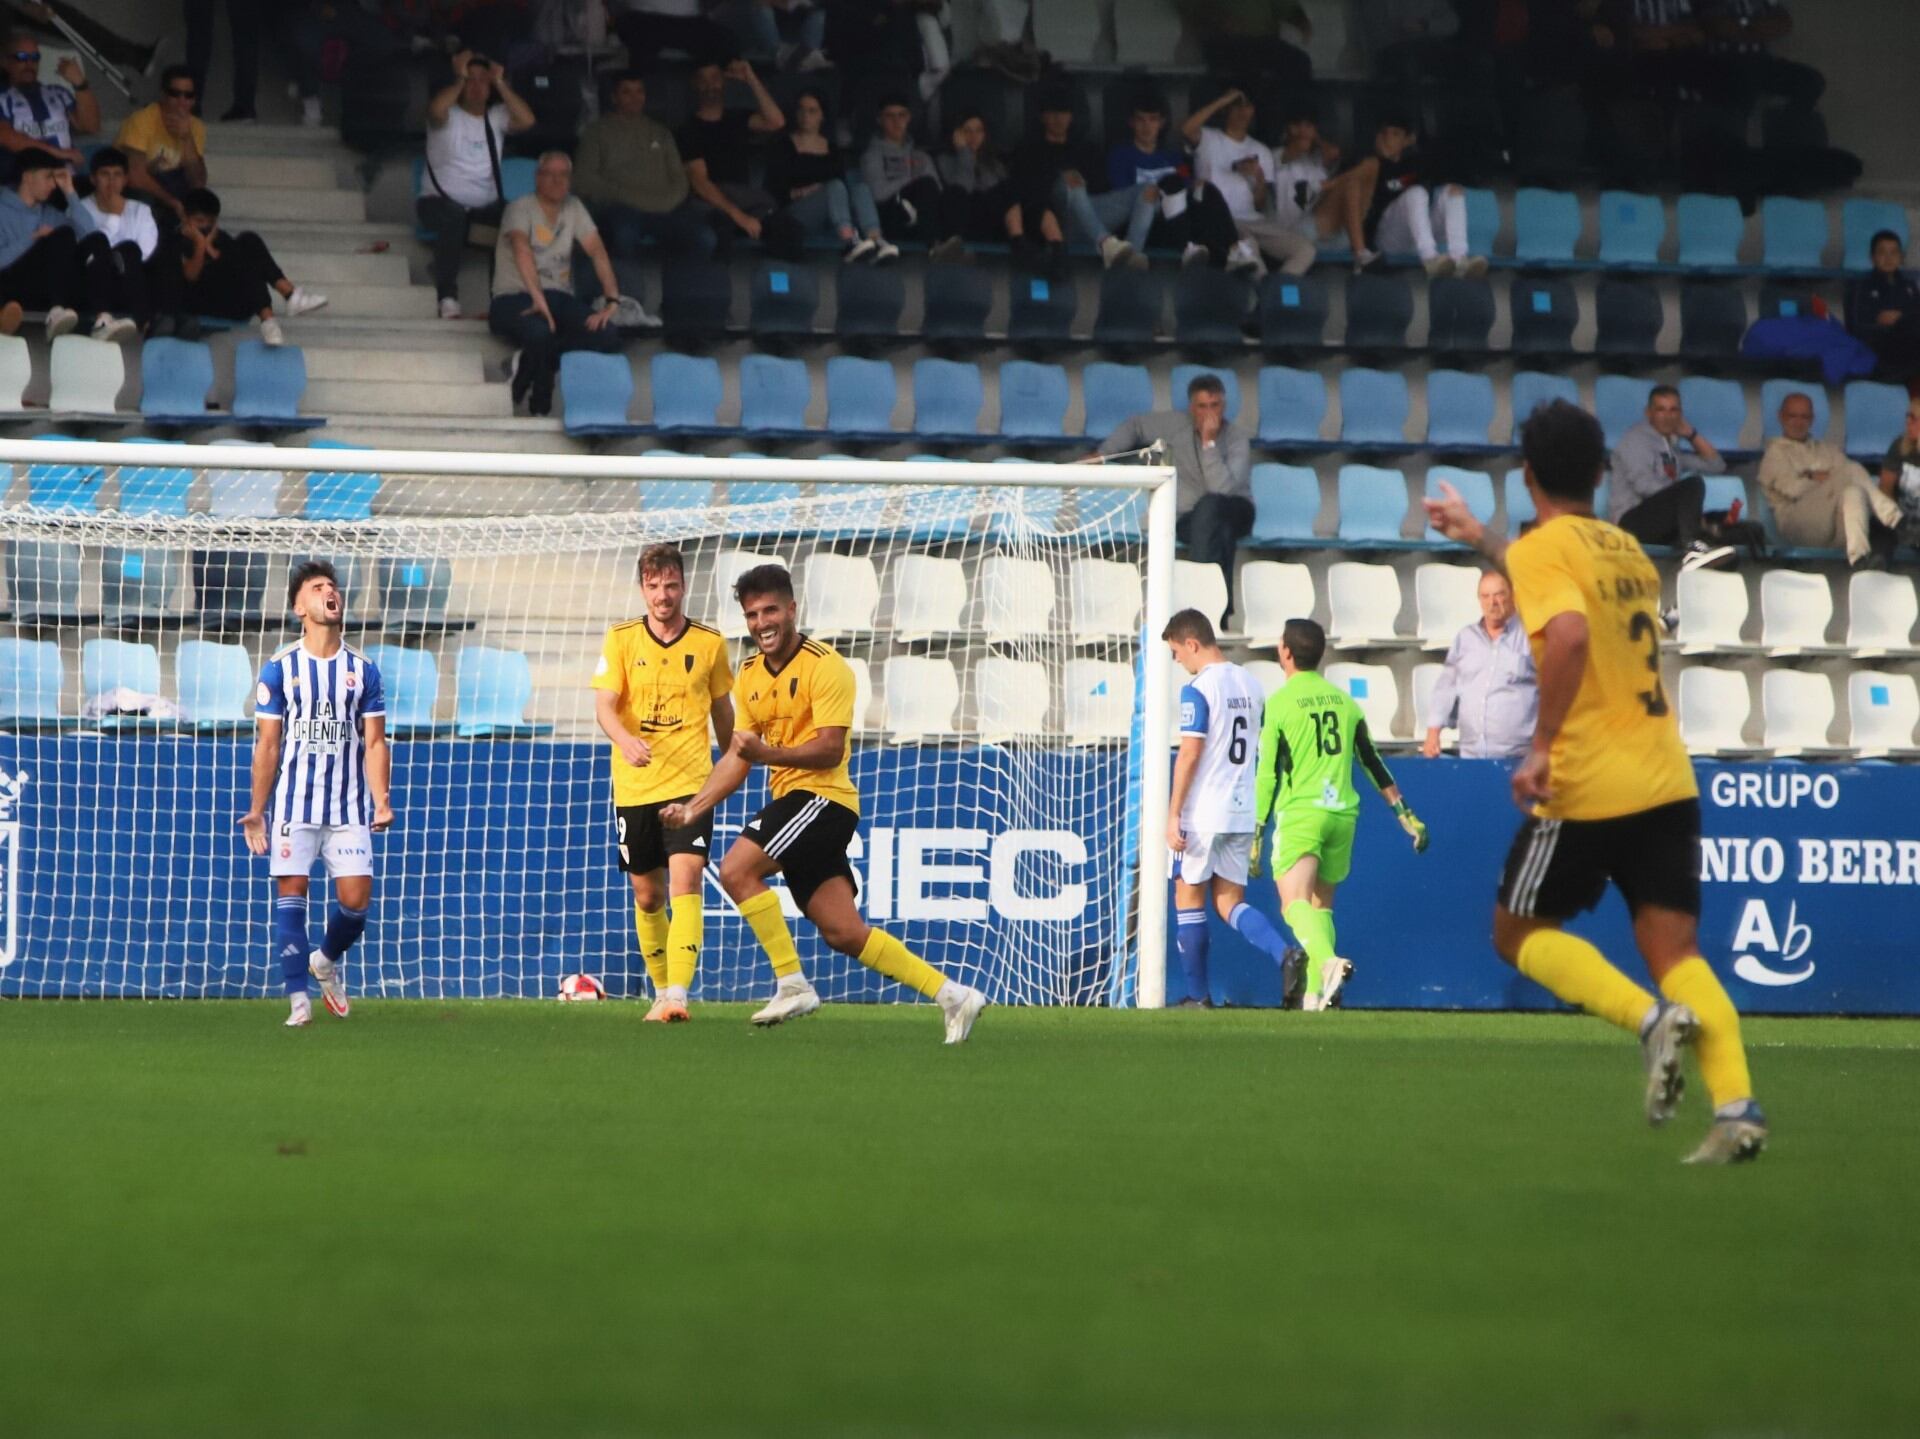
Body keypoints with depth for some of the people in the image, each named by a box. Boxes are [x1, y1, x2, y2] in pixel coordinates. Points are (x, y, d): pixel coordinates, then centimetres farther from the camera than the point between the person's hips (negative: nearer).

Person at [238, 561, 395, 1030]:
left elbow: (375, 742, 6)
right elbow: (267, 744, 3)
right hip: (293, 805, -2)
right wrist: (257, 809, -2)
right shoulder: (279, 668, 1)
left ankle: (326, 960, 28)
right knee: (291, 894, -8)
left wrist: (382, 800, -7)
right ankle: (299, 999, -3)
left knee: (355, 898, -4)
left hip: (349, 808, 2)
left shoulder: (362, 670, 7)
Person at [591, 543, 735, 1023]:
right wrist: (626, 741, -29)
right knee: (647, 896, 9)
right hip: (633, 786, 2)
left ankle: (678, 995, -27)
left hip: (689, 784, -2)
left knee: (685, 882, -19)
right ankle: (660, 991, 26)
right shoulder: (621, 640, 1)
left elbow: (722, 711, 16)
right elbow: (604, 707, -8)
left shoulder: (710, 643, 4)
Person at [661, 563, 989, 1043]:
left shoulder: (824, 668, -11)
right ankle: (952, 996, 8)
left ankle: (793, 984, -14)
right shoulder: (749, 676, 13)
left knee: (737, 870, -20)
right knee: (844, 932, 3)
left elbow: (830, 751, -19)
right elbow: (739, 757, 17)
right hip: (791, 801, 8)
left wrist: (767, 753, -30)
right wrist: (693, 808, 9)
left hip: (822, 795, -8)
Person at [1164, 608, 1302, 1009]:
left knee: (1189, 897, 7)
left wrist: (1173, 815, -14)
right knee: (1230, 901, 10)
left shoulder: (1197, 689, -12)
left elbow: (1190, 754, -17)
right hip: (1242, 812, 7)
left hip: (1202, 812, -7)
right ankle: (1284, 953, -15)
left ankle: (1197, 995, 10)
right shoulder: (1251, 685, 11)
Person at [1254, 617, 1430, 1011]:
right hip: (1342, 813, 5)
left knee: (1295, 904, -15)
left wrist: (1255, 834, -1)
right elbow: (1373, 764, 15)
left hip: (1299, 814, -5)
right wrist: (1406, 815, 21)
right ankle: (1315, 992, 10)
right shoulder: (1344, 701, 12)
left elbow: (1267, 775, -5)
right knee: (1321, 904, 16)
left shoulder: (1278, 704, -3)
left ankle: (1329, 961, -41)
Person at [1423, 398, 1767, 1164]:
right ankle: (1737, 1107, -17)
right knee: (1677, 951, 2)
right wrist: (1479, 535, 50)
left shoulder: (1543, 551, -7)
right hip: (1667, 782, 6)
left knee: (1520, 931, 11)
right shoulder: (1626, 550, 17)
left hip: (1587, 787, -6)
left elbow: (1569, 634, -26)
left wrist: (1542, 746, -23)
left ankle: (1651, 1018, -13)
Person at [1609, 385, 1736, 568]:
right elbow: (1645, 485, -15)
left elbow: (1715, 464, 25)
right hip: (1634, 520, -8)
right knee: (1692, 484, -31)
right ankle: (1692, 550, -51)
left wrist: (1690, 434, 15)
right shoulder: (1636, 439, 0)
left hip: (1665, 522, 8)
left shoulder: (1671, 444, 24)